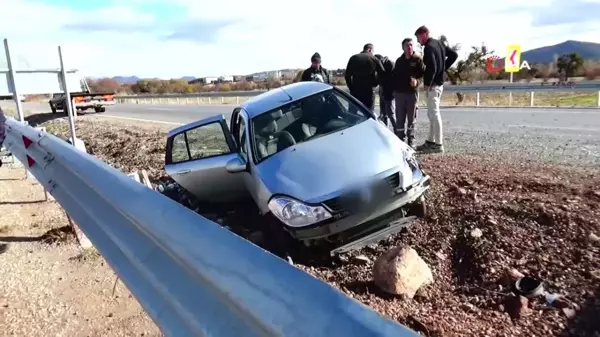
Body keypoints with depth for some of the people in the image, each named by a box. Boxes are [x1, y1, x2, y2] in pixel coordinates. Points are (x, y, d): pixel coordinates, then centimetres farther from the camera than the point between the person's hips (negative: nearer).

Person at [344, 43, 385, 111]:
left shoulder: (353, 58, 8)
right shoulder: (374, 59, 2)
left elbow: (347, 75, 4)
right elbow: (382, 74, -2)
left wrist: (351, 87, 10)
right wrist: (374, 84, 6)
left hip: (355, 90, 2)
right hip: (369, 90, -2)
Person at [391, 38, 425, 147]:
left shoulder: (418, 59, 2)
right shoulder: (399, 60, 12)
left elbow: (422, 72, -7)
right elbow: (394, 75, 15)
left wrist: (415, 78, -25)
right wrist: (394, 88, 6)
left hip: (412, 92, -2)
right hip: (399, 92, 2)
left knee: (411, 118, 5)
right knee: (400, 118, 1)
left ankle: (411, 141, 13)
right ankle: (401, 140, 7)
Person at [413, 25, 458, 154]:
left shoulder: (428, 47, -15)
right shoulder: (439, 43, 14)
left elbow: (432, 67, -24)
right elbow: (454, 55, 19)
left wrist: (427, 84, -14)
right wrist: (444, 67, 15)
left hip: (432, 85, -10)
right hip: (439, 82, 10)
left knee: (434, 114, -7)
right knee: (432, 114, 15)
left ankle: (438, 144, -4)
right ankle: (430, 142, 21)